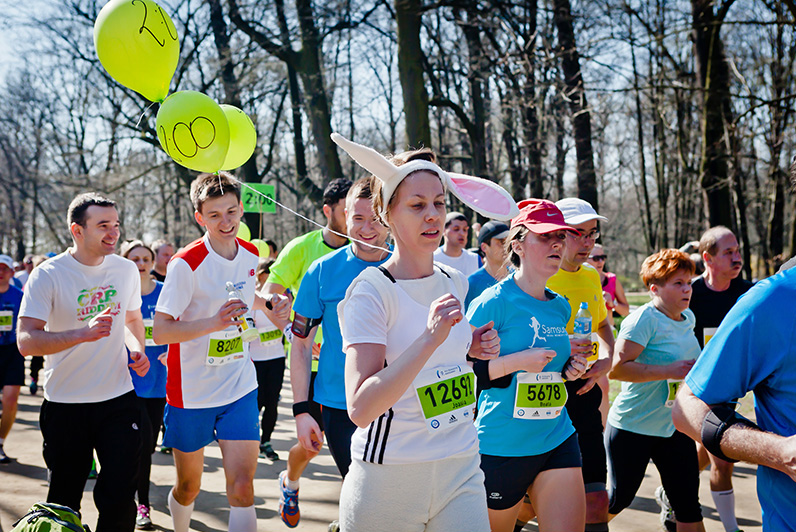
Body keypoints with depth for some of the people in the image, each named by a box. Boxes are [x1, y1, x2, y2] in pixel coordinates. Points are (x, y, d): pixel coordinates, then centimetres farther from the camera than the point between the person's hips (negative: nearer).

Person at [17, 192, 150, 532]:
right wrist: (83, 333, -31)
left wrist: (137, 350, 2)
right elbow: (26, 341, -19)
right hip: (65, 405, -3)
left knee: (120, 497, -3)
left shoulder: (126, 270, 4)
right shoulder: (48, 275, -10)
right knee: (64, 500, 8)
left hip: (119, 399, 3)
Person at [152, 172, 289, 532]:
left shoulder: (251, 255, 2)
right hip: (191, 392, -3)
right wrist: (214, 322, -32)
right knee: (188, 487, 12)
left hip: (240, 389, 3)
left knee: (242, 486, -8)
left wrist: (271, 305, 3)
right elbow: (159, 331, -20)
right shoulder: (186, 263, -16)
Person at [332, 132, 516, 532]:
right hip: (389, 480, -5)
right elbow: (360, 408, -23)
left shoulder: (455, 283, 6)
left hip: (461, 472, 5)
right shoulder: (371, 289, -13)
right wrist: (430, 338, -28)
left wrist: (470, 347, 4)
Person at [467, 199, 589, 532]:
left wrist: (568, 370, 4)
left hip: (557, 439, 6)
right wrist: (516, 361, -24)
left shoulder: (560, 307, 9)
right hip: (501, 446, -5)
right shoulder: (495, 301, -12)